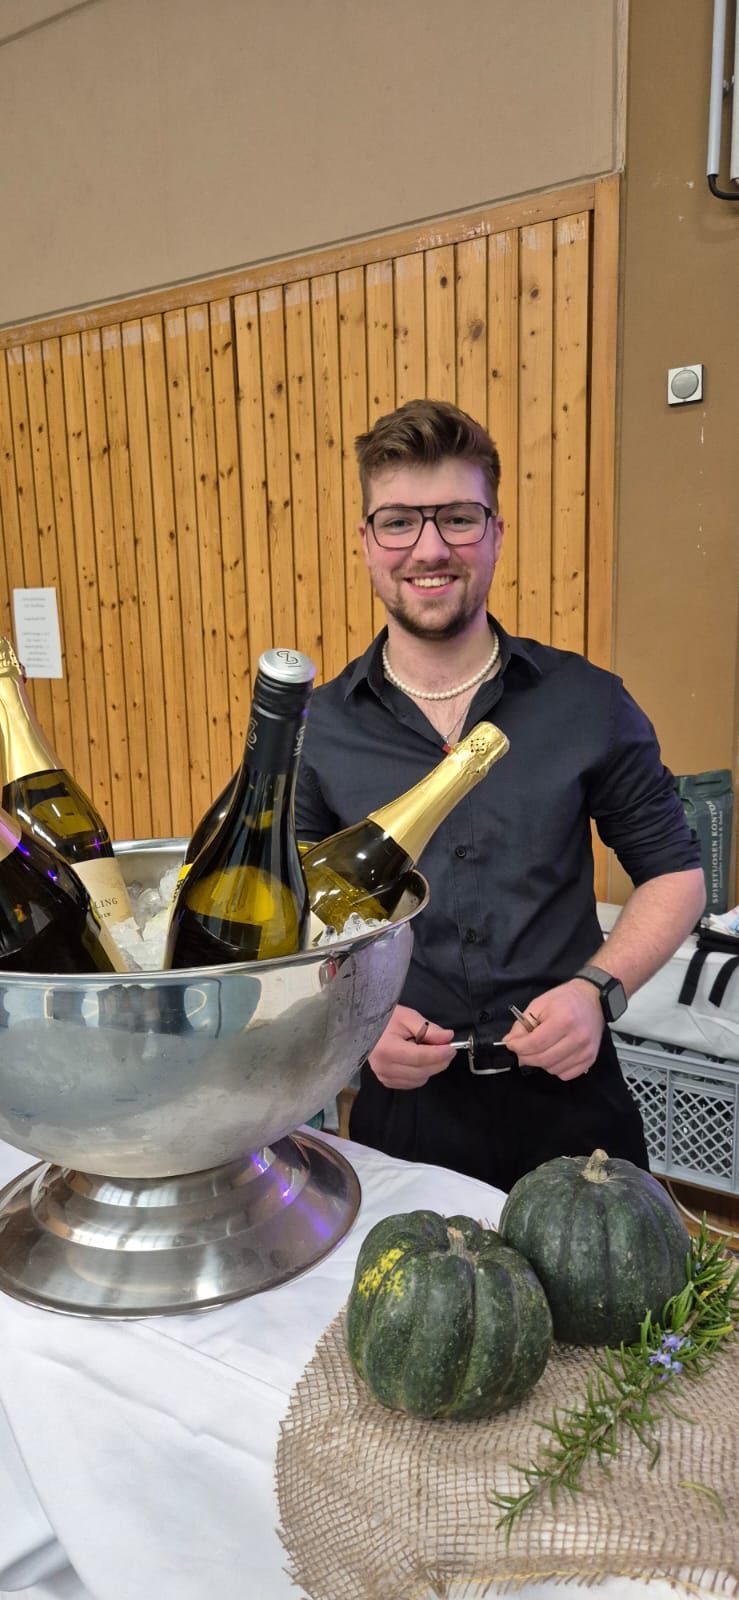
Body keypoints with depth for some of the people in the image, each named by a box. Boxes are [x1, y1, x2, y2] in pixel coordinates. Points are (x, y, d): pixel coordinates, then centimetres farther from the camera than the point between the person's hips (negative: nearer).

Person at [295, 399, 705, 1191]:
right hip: (406, 1102, 0)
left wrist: (599, 990, -12)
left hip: (567, 1093, 1)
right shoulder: (316, 730, -3)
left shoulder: (587, 703, -5)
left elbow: (674, 871, 4)